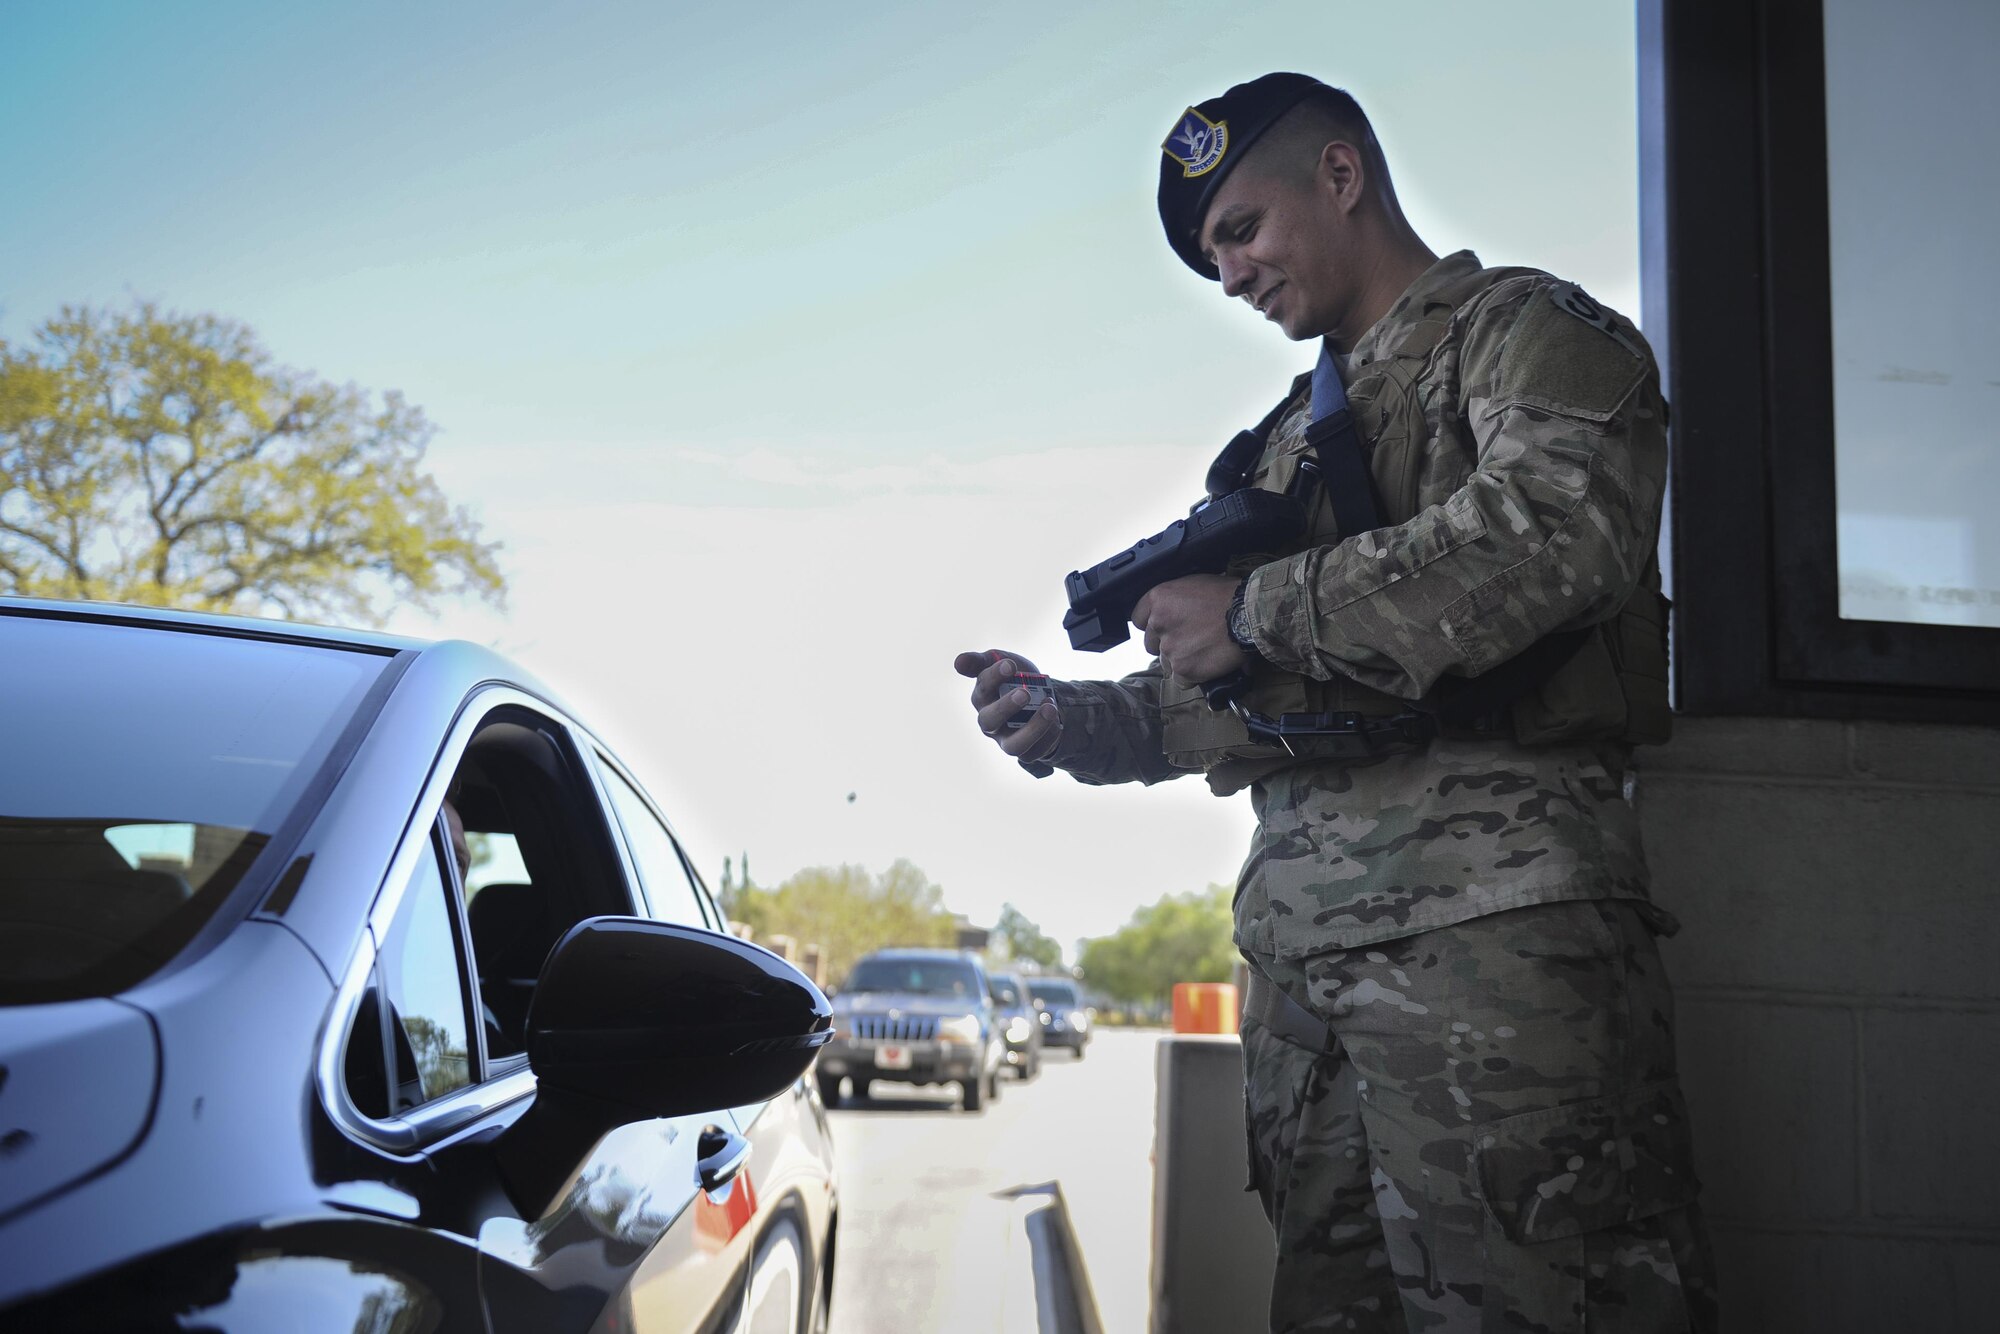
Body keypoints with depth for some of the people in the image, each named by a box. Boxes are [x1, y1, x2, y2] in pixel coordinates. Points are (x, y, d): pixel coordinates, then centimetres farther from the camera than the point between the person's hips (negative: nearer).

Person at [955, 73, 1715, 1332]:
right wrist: (1073, 721, 8)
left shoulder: (1523, 329, 4)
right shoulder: (1293, 436, 27)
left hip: (1487, 910, -7)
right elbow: (1220, 702, 27)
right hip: (1301, 944, 7)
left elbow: (1552, 531, -18)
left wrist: (1258, 609, -12)